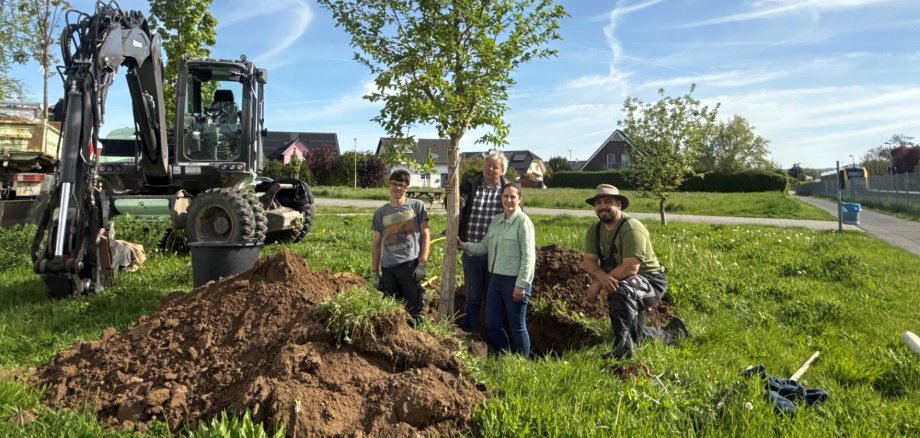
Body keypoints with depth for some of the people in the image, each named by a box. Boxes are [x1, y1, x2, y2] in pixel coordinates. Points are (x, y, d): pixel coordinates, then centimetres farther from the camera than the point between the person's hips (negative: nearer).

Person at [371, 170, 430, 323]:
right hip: (388, 268, 3)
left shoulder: (417, 206, 4)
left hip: (411, 265, -3)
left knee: (414, 311, -2)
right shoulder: (380, 213, 11)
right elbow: (376, 244, 14)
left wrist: (422, 264, -6)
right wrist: (375, 272, 9)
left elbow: (425, 236, 3)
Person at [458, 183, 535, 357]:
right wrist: (465, 245, -3)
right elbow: (485, 246, 12)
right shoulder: (496, 220, 10)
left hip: (514, 281, -7)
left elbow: (528, 256, -15)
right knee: (491, 325, 13)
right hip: (496, 278, 7)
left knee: (517, 327, 5)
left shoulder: (523, 222, -11)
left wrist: (521, 284, -18)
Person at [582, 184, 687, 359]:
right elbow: (588, 261, -11)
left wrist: (597, 283, -29)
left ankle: (622, 344, -34)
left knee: (621, 290, -41)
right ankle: (672, 332, 45)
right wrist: (602, 276, -34)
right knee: (634, 336, 19)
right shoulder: (594, 230, -1)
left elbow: (630, 268, -32)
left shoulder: (632, 229, -24)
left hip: (651, 281, -8)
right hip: (631, 289, 8)